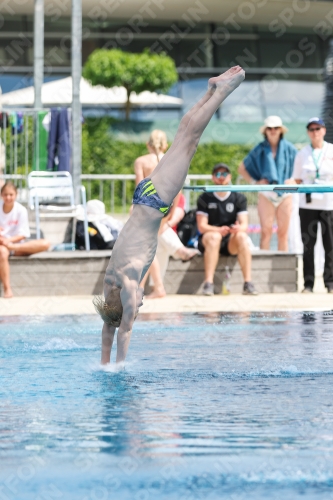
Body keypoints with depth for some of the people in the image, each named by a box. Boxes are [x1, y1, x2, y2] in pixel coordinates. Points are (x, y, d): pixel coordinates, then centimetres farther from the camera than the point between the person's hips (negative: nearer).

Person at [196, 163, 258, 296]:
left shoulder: (239, 198, 7)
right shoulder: (205, 199, 2)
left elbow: (244, 225, -4)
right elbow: (201, 226, -8)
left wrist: (239, 228, -30)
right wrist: (219, 230, -29)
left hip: (231, 242, 2)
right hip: (207, 240, -2)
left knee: (241, 236, -31)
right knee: (214, 237, -36)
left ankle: (248, 283, -36)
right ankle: (208, 284, -42)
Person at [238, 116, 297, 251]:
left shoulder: (289, 149, 5)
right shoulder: (259, 150, 7)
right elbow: (242, 169, 14)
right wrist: (254, 182, 3)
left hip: (285, 194, 0)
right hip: (266, 194, 0)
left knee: (283, 233, 1)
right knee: (266, 231, -6)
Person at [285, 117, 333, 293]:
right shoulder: (302, 154, 10)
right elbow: (297, 179, 9)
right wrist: (289, 182, -11)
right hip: (307, 204, 1)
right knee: (308, 245, 0)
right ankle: (308, 284, 3)